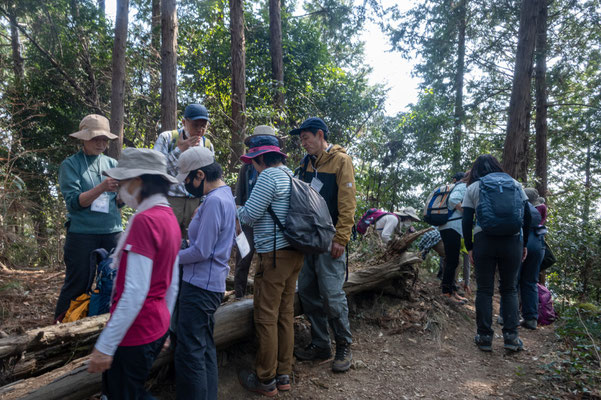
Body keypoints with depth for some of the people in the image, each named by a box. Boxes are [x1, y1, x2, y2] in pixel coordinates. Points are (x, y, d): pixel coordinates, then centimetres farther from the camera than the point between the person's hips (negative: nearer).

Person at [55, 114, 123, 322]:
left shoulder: (112, 163, 10)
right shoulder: (70, 165, -1)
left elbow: (120, 202, 7)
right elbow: (74, 202, -12)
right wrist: (101, 188, -25)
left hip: (112, 232, 4)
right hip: (82, 233, -4)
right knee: (77, 286, 2)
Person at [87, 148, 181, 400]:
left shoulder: (144, 220, -22)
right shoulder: (168, 216, 5)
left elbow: (135, 292, -25)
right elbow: (172, 283, 12)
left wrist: (105, 346, -18)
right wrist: (163, 325, 21)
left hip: (134, 333, -9)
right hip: (157, 329, 9)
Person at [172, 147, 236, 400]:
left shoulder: (214, 201, -19)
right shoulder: (225, 195, 11)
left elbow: (201, 251, -20)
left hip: (201, 286, -10)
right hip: (208, 283, 10)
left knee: (189, 352, -2)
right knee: (205, 348, 18)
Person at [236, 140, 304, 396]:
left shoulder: (268, 176, -11)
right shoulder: (290, 176, 15)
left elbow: (248, 215, -13)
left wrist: (237, 210, 8)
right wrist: (248, 209, 21)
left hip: (275, 254, -9)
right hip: (294, 252, 9)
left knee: (266, 317, 0)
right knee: (285, 314, 13)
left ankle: (266, 381, 10)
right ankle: (283, 375, 22)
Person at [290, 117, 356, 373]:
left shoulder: (340, 160, -5)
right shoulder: (307, 162, 15)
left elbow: (347, 203, -11)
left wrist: (341, 238, -16)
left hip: (329, 238, -7)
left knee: (331, 293, -6)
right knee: (307, 292, 9)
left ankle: (344, 346, 14)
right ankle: (320, 345, 23)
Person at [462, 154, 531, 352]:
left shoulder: (473, 188, 7)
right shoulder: (514, 184, 11)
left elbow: (466, 221, 1)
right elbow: (527, 215, 8)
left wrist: (469, 247, 6)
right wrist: (524, 244, 14)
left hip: (484, 240, -1)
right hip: (512, 241, 1)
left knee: (484, 290, 5)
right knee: (510, 289, 12)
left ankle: (484, 336, 7)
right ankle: (511, 336, 7)